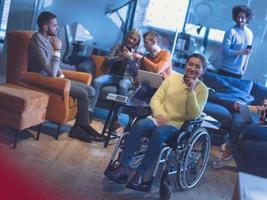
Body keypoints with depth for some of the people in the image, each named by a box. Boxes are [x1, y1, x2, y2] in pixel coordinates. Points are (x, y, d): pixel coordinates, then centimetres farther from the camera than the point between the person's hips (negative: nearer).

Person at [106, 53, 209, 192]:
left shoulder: (202, 89, 0)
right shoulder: (173, 77, 7)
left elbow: (194, 115, -11)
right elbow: (155, 99, 5)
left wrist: (191, 91, -18)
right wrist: (159, 114, -14)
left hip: (177, 126, -3)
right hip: (159, 118, 3)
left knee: (159, 133, -36)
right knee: (139, 125, -30)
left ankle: (140, 174, -30)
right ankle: (123, 167, -26)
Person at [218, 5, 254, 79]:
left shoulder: (250, 33, 6)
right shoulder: (231, 31, -11)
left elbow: (247, 53, 13)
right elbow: (225, 51, -16)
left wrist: (244, 68, 11)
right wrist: (241, 52, -24)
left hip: (239, 72, 5)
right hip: (226, 70, -4)